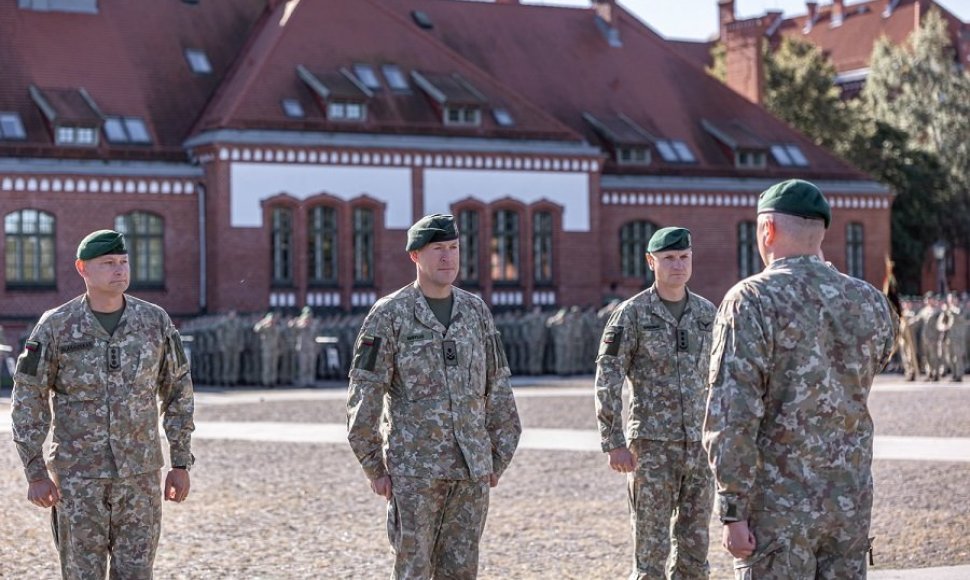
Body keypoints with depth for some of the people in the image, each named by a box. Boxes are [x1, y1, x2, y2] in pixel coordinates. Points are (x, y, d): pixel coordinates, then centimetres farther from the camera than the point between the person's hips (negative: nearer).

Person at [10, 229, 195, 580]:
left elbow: (177, 390, 6)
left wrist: (181, 464, 3)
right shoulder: (55, 326, -8)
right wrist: (35, 474, -8)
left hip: (139, 474, 2)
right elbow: (28, 399, -3)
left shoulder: (154, 321, -2)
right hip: (78, 476, -2)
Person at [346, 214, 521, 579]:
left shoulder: (476, 311, 8)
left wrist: (499, 459, 8)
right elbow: (363, 397, -7)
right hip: (414, 470, -4)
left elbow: (497, 388, 12)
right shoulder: (389, 315, -7)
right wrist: (374, 468, -8)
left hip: (471, 470, 4)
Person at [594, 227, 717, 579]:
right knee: (651, 552, -3)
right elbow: (607, 382, -10)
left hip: (699, 448, 5)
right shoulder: (632, 314, -6)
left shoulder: (706, 313, 9)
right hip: (652, 447, -5)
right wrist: (614, 444, -16)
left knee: (693, 550, 7)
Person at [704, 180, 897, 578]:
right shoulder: (871, 302, 4)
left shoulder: (752, 300, -11)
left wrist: (732, 511, -14)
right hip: (851, 501, 5)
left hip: (777, 506, -5)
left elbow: (732, 416, -17)